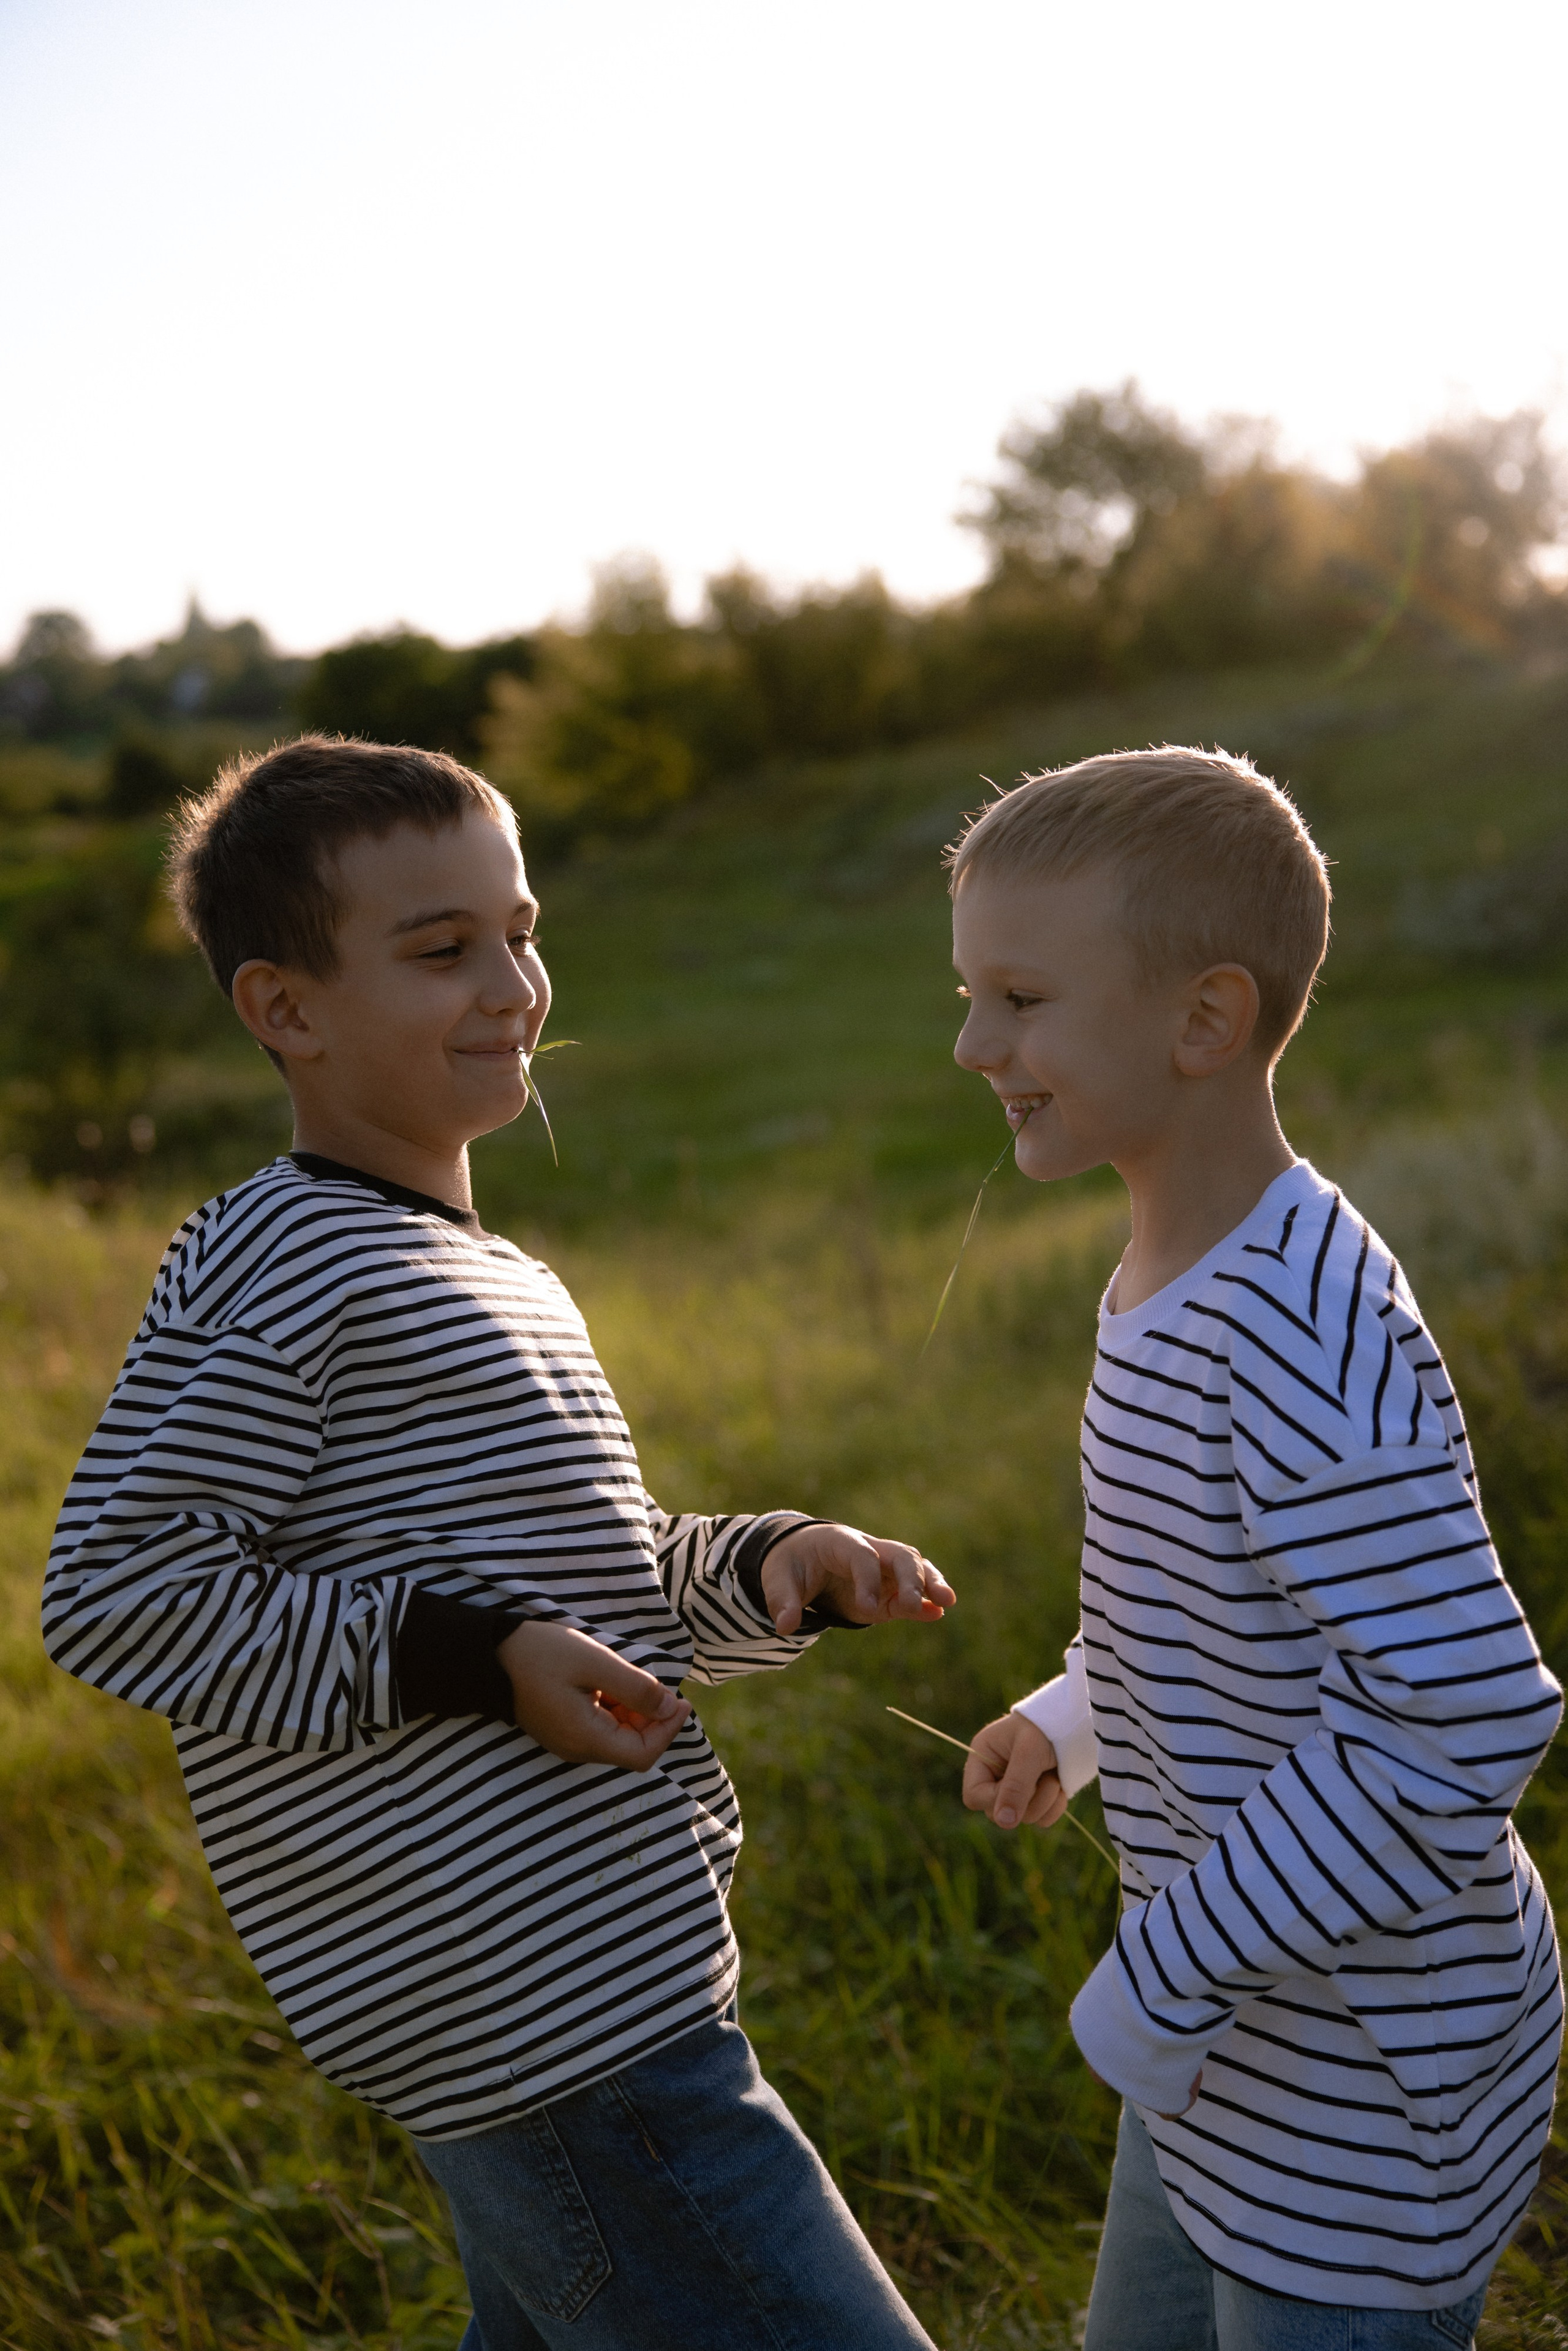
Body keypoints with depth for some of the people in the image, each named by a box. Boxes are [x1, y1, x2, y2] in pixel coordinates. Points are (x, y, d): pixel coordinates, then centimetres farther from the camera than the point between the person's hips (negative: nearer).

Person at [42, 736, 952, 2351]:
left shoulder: (492, 1279, 17)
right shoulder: (274, 1269, -14)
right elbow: (113, 1589, -18)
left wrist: (772, 1570, 4)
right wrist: (473, 1659, -21)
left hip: (613, 1982, 10)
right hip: (557, 2032, -10)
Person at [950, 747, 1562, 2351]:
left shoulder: (1306, 1336, -29)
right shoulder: (1183, 1283, 1)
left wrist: (1170, 1968, -26)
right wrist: (1077, 1719, 10)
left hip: (1367, 2095, -9)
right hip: (1245, 2041, 9)